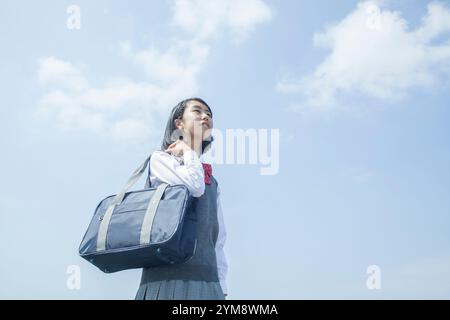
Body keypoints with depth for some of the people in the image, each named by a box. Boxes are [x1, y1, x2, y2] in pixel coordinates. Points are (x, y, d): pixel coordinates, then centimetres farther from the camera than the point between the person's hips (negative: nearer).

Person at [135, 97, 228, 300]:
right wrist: (188, 150, 6)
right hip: (169, 274, -5)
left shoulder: (212, 182, 24)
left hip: (208, 278, 5)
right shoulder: (160, 159, 8)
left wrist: (221, 287, 10)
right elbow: (194, 186, -12)